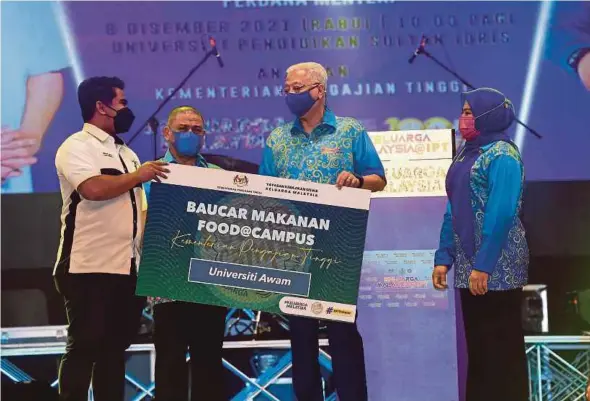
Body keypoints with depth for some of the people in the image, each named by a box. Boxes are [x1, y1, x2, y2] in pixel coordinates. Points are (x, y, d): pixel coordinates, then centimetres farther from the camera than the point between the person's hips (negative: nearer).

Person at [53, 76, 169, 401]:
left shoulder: (126, 152, 19)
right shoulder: (78, 146, -6)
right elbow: (93, 189, -24)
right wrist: (138, 176, -12)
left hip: (128, 267, 8)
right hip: (89, 268, -8)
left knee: (116, 347, 11)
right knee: (84, 347, -3)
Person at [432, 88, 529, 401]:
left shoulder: (501, 155, -11)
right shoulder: (467, 153, 14)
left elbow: (501, 213, -19)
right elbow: (454, 211, 14)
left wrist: (483, 265, -23)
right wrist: (444, 258, 7)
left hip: (497, 267, -8)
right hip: (469, 267, 8)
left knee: (503, 346, 0)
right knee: (478, 344, 13)